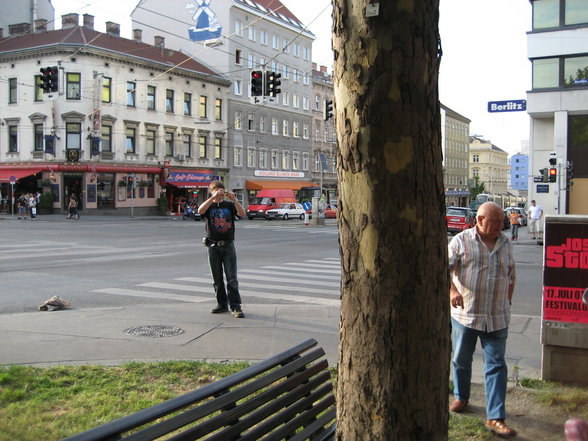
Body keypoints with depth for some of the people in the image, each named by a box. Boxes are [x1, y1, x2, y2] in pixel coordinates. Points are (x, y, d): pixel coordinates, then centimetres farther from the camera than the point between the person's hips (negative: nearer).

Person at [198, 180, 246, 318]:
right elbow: (200, 210, -19)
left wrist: (234, 199, -25)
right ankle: (222, 304, 19)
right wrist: (213, 198, -28)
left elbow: (242, 213, -12)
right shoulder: (209, 206, 5)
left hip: (228, 245, -1)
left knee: (232, 278, -6)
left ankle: (235, 306, -5)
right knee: (217, 279, 8)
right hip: (213, 246, 1)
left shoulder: (229, 205, 6)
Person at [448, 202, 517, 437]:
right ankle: (461, 397, 38)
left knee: (496, 366, -1)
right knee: (461, 360, 14)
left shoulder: (506, 244, 7)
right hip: (465, 313, -2)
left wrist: (507, 304, 14)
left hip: (497, 318, 2)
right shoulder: (461, 241, -5)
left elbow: (511, 276, 16)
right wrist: (452, 291, -27)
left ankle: (495, 418, 2)